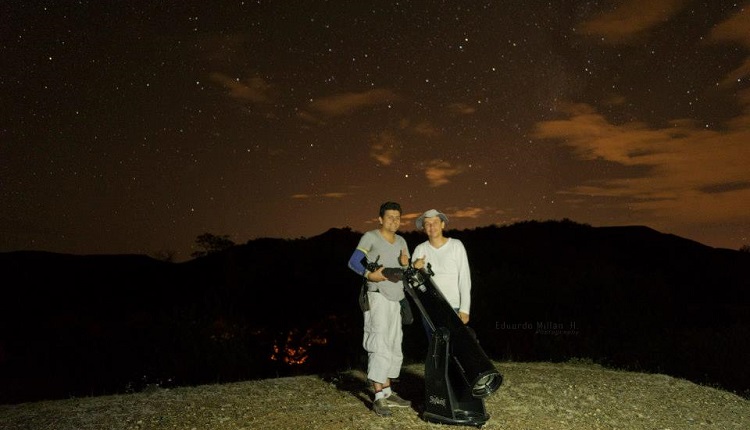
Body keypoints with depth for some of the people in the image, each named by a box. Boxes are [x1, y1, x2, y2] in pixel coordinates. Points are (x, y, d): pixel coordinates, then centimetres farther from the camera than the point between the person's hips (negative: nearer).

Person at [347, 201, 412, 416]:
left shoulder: (401, 241, 15)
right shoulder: (370, 237, -6)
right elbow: (353, 262, -16)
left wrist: (406, 264, -5)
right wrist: (369, 274, -31)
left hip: (396, 299, 8)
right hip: (378, 297, -8)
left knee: (394, 347, 13)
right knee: (380, 346, -12)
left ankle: (387, 392, 25)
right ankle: (378, 397, -8)